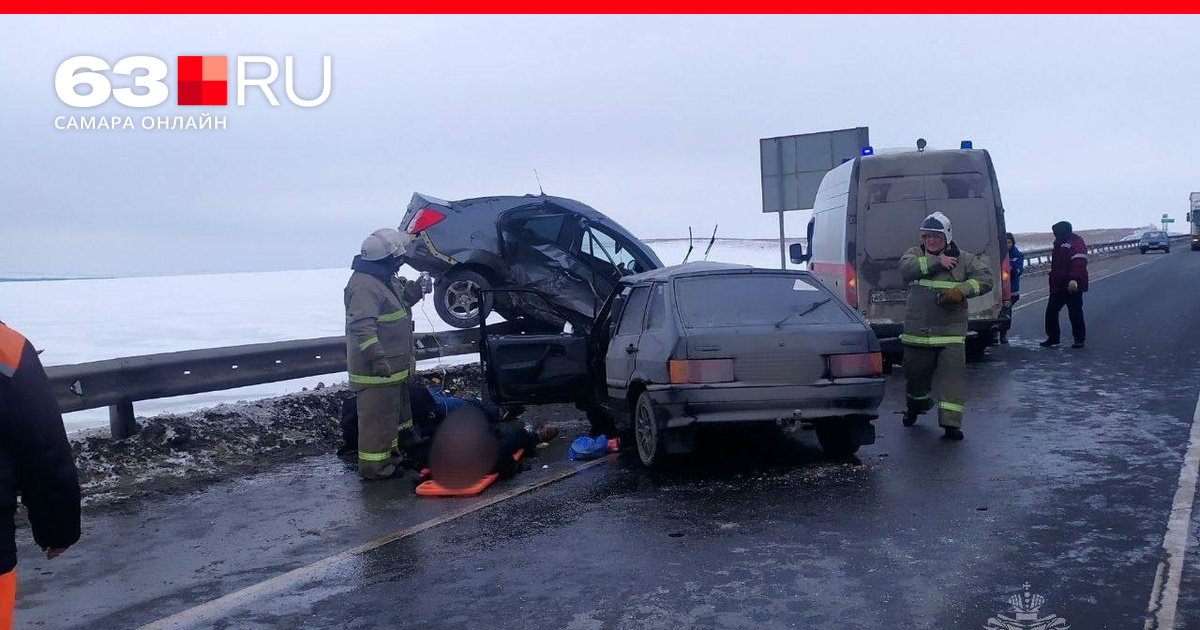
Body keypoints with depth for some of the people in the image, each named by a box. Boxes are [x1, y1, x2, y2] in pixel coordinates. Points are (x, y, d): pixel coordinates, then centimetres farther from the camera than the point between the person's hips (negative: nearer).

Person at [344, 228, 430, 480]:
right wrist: (376, 357, -35)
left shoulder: (384, 278, 11)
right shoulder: (364, 285, -22)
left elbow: (395, 304, 25)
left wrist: (412, 293, 6)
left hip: (392, 365, 11)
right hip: (376, 371, -11)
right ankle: (374, 465, 6)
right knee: (377, 416, -3)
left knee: (394, 412, 22)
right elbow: (362, 326, -30)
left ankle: (390, 454, 36)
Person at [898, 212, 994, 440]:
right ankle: (915, 406, 43)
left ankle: (951, 423, -7)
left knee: (952, 377, -9)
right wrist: (936, 262, -20)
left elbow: (985, 278, -6)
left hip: (951, 332, -1)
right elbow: (906, 268, -15)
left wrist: (961, 291, -21)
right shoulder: (915, 254, 7)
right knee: (915, 374, 15)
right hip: (917, 331, 1)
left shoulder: (963, 258, 4)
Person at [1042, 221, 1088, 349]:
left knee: (1075, 313, -1)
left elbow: (1078, 264, -27)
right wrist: (1053, 282, 25)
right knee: (1051, 311, 8)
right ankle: (1053, 337, 17)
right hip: (1058, 286, 9)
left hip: (1073, 287, -9)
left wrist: (1074, 280, -37)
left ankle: (1079, 339, 9)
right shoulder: (1059, 243, 17)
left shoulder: (1076, 243, -13)